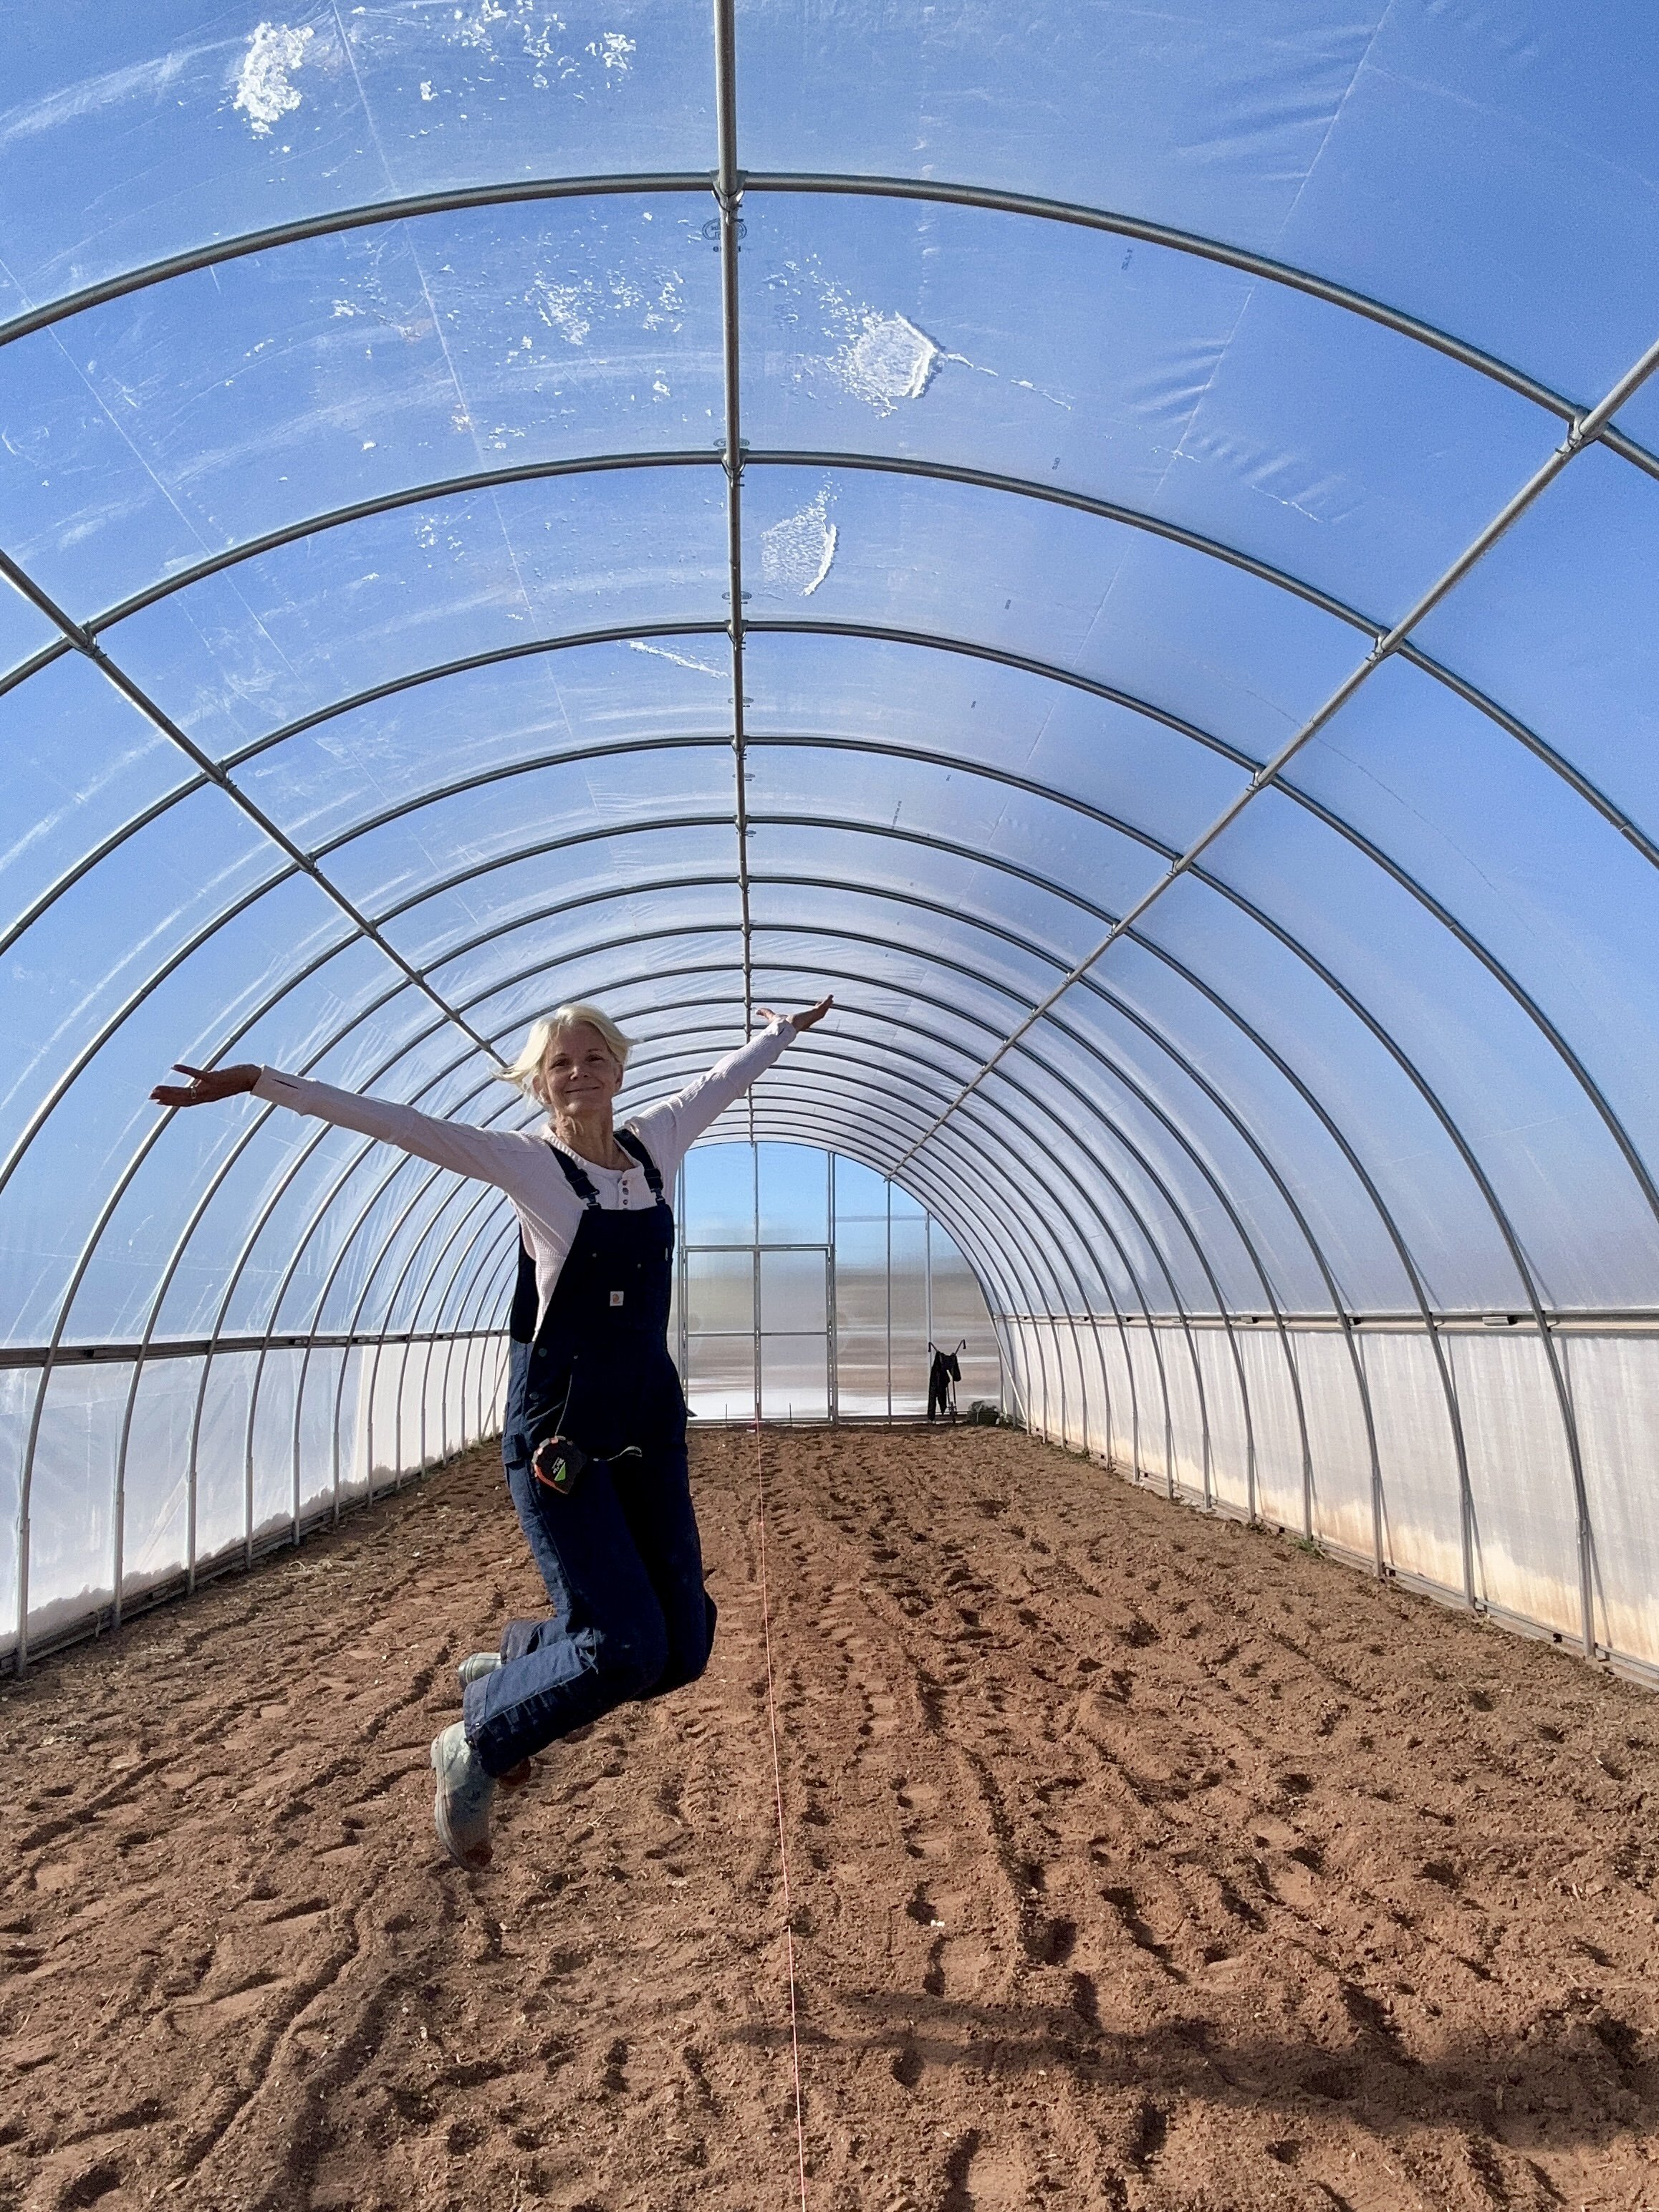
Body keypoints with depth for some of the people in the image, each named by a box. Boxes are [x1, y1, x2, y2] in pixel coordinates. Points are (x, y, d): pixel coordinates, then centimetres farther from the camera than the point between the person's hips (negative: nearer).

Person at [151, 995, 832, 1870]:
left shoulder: (656, 1142, 6)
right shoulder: (526, 1161, -6)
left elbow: (727, 1075, 21)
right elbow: (394, 1121, -12)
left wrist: (785, 1028, 36)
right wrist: (260, 1081, -17)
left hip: (651, 1426, 6)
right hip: (558, 1433, -6)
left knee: (682, 1649, 6)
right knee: (627, 1647, -10)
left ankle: (513, 1661, 32)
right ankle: (472, 1750, 19)